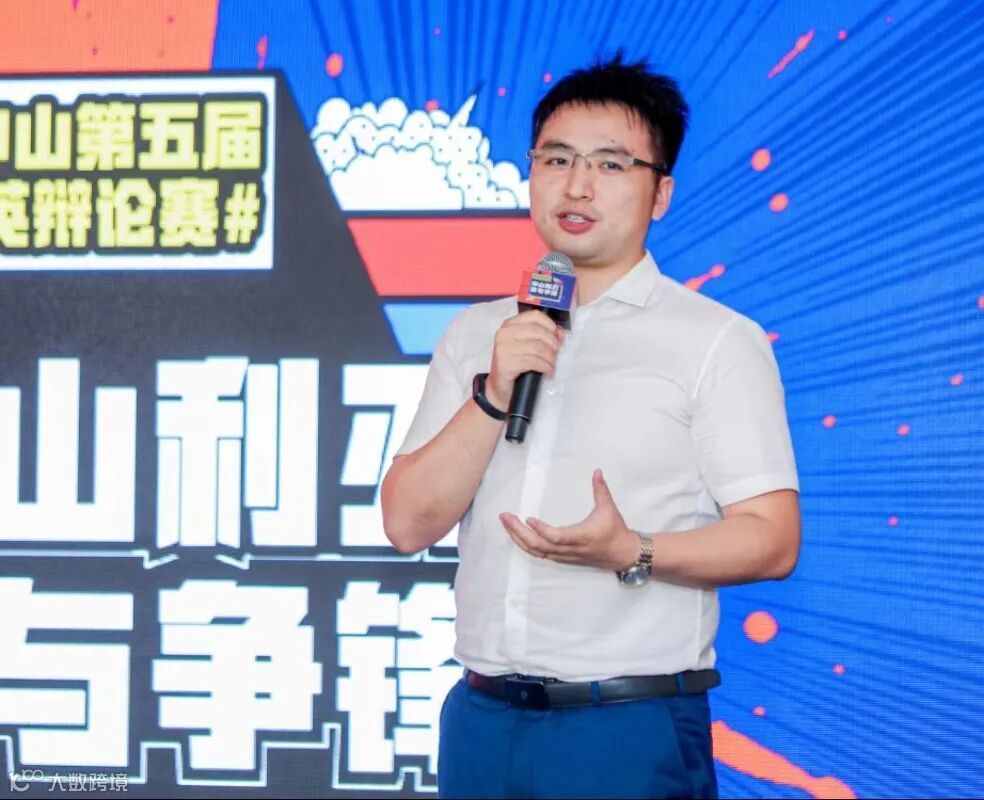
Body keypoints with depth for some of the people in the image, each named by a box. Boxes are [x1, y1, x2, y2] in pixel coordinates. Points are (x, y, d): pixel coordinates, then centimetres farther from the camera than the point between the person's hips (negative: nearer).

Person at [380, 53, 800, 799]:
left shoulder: (719, 340, -4)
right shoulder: (475, 334, 10)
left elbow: (772, 539, -8)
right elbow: (409, 524, 3)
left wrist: (630, 553, -24)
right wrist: (492, 395, -10)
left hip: (633, 728, -4)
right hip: (481, 716, 4)